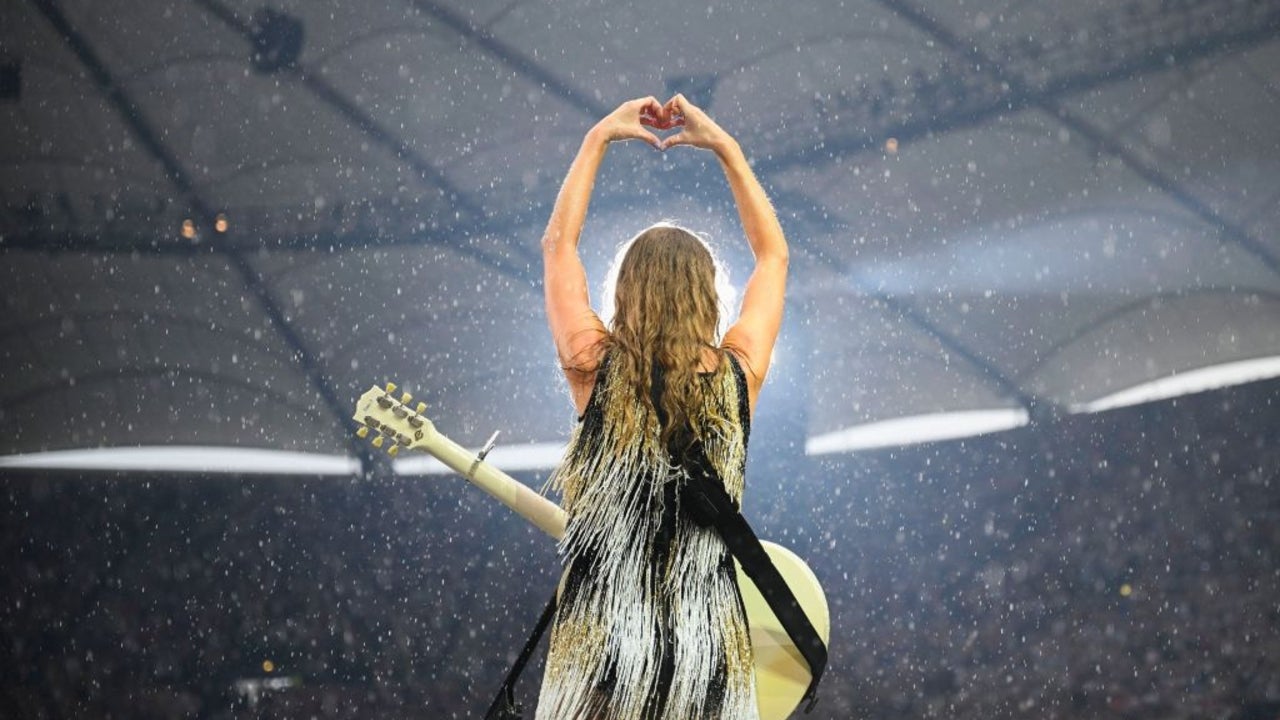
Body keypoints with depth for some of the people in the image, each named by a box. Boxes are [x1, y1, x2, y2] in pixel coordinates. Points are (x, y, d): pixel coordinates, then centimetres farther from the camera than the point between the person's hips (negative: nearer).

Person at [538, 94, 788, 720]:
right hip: (710, 638, 1)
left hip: (600, 637, -1)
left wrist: (599, 137, 14)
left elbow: (558, 243, 7)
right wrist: (724, 146, 15)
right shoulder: (738, 376, -5)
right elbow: (773, 254, 12)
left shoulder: (596, 369, -8)